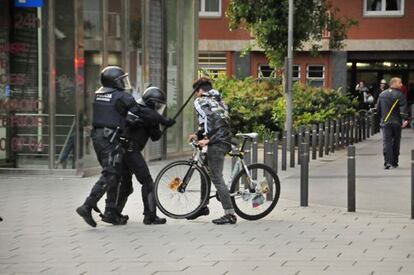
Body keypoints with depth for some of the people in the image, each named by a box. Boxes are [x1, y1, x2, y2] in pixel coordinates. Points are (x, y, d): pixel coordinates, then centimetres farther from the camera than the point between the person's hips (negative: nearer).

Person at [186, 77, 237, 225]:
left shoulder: (200, 101, -2)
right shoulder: (217, 101, 25)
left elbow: (207, 118, -17)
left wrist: (206, 139, -18)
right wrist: (198, 134, 31)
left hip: (216, 142, -9)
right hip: (225, 140, 9)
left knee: (217, 178, -8)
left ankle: (230, 214, -12)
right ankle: (203, 206, 30)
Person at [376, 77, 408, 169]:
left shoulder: (382, 94, 8)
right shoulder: (400, 95, -6)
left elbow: (378, 109, 14)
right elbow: (403, 109, -16)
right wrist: (404, 119, -20)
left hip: (385, 122, 2)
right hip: (396, 122, -2)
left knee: (387, 142, -4)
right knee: (396, 142, 11)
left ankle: (387, 161, -20)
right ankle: (394, 162, 17)